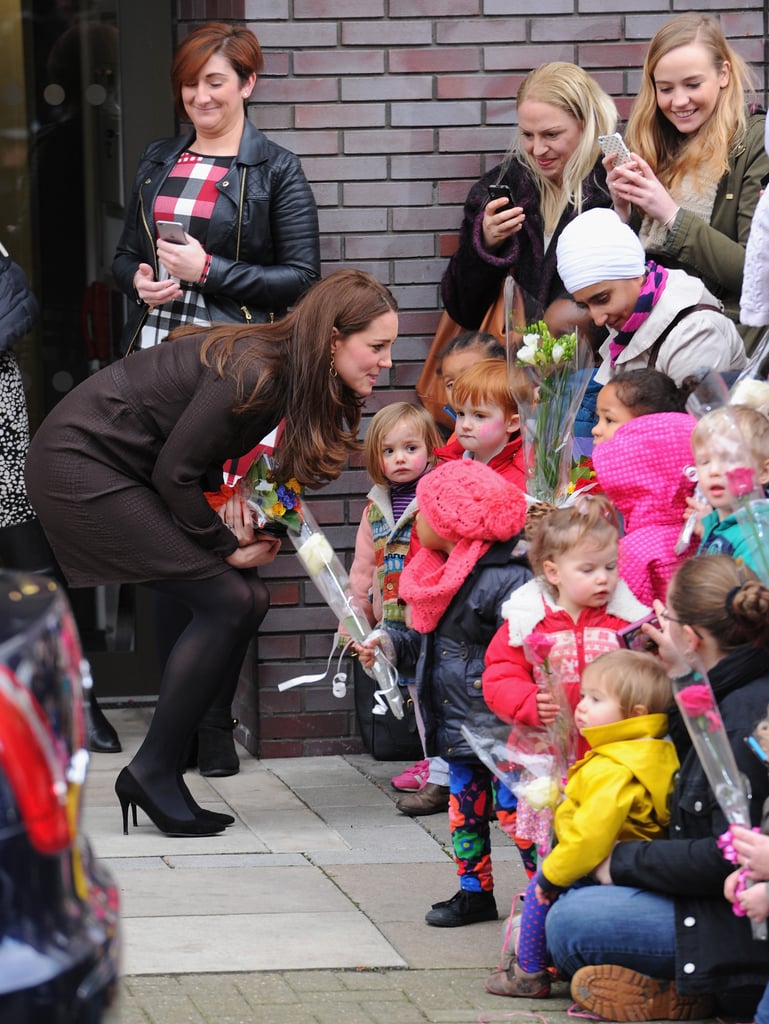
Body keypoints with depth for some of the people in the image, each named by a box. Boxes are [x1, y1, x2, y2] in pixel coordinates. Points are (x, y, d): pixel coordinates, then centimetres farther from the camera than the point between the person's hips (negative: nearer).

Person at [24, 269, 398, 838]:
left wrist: (229, 498, -6)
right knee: (225, 603, -12)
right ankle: (154, 773, -5)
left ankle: (158, 774, 6)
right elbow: (175, 473, -21)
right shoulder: (254, 374, -26)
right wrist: (228, 547, -10)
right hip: (79, 465, -9)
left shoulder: (286, 371, 3)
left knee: (246, 602, 2)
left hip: (124, 471, 9)